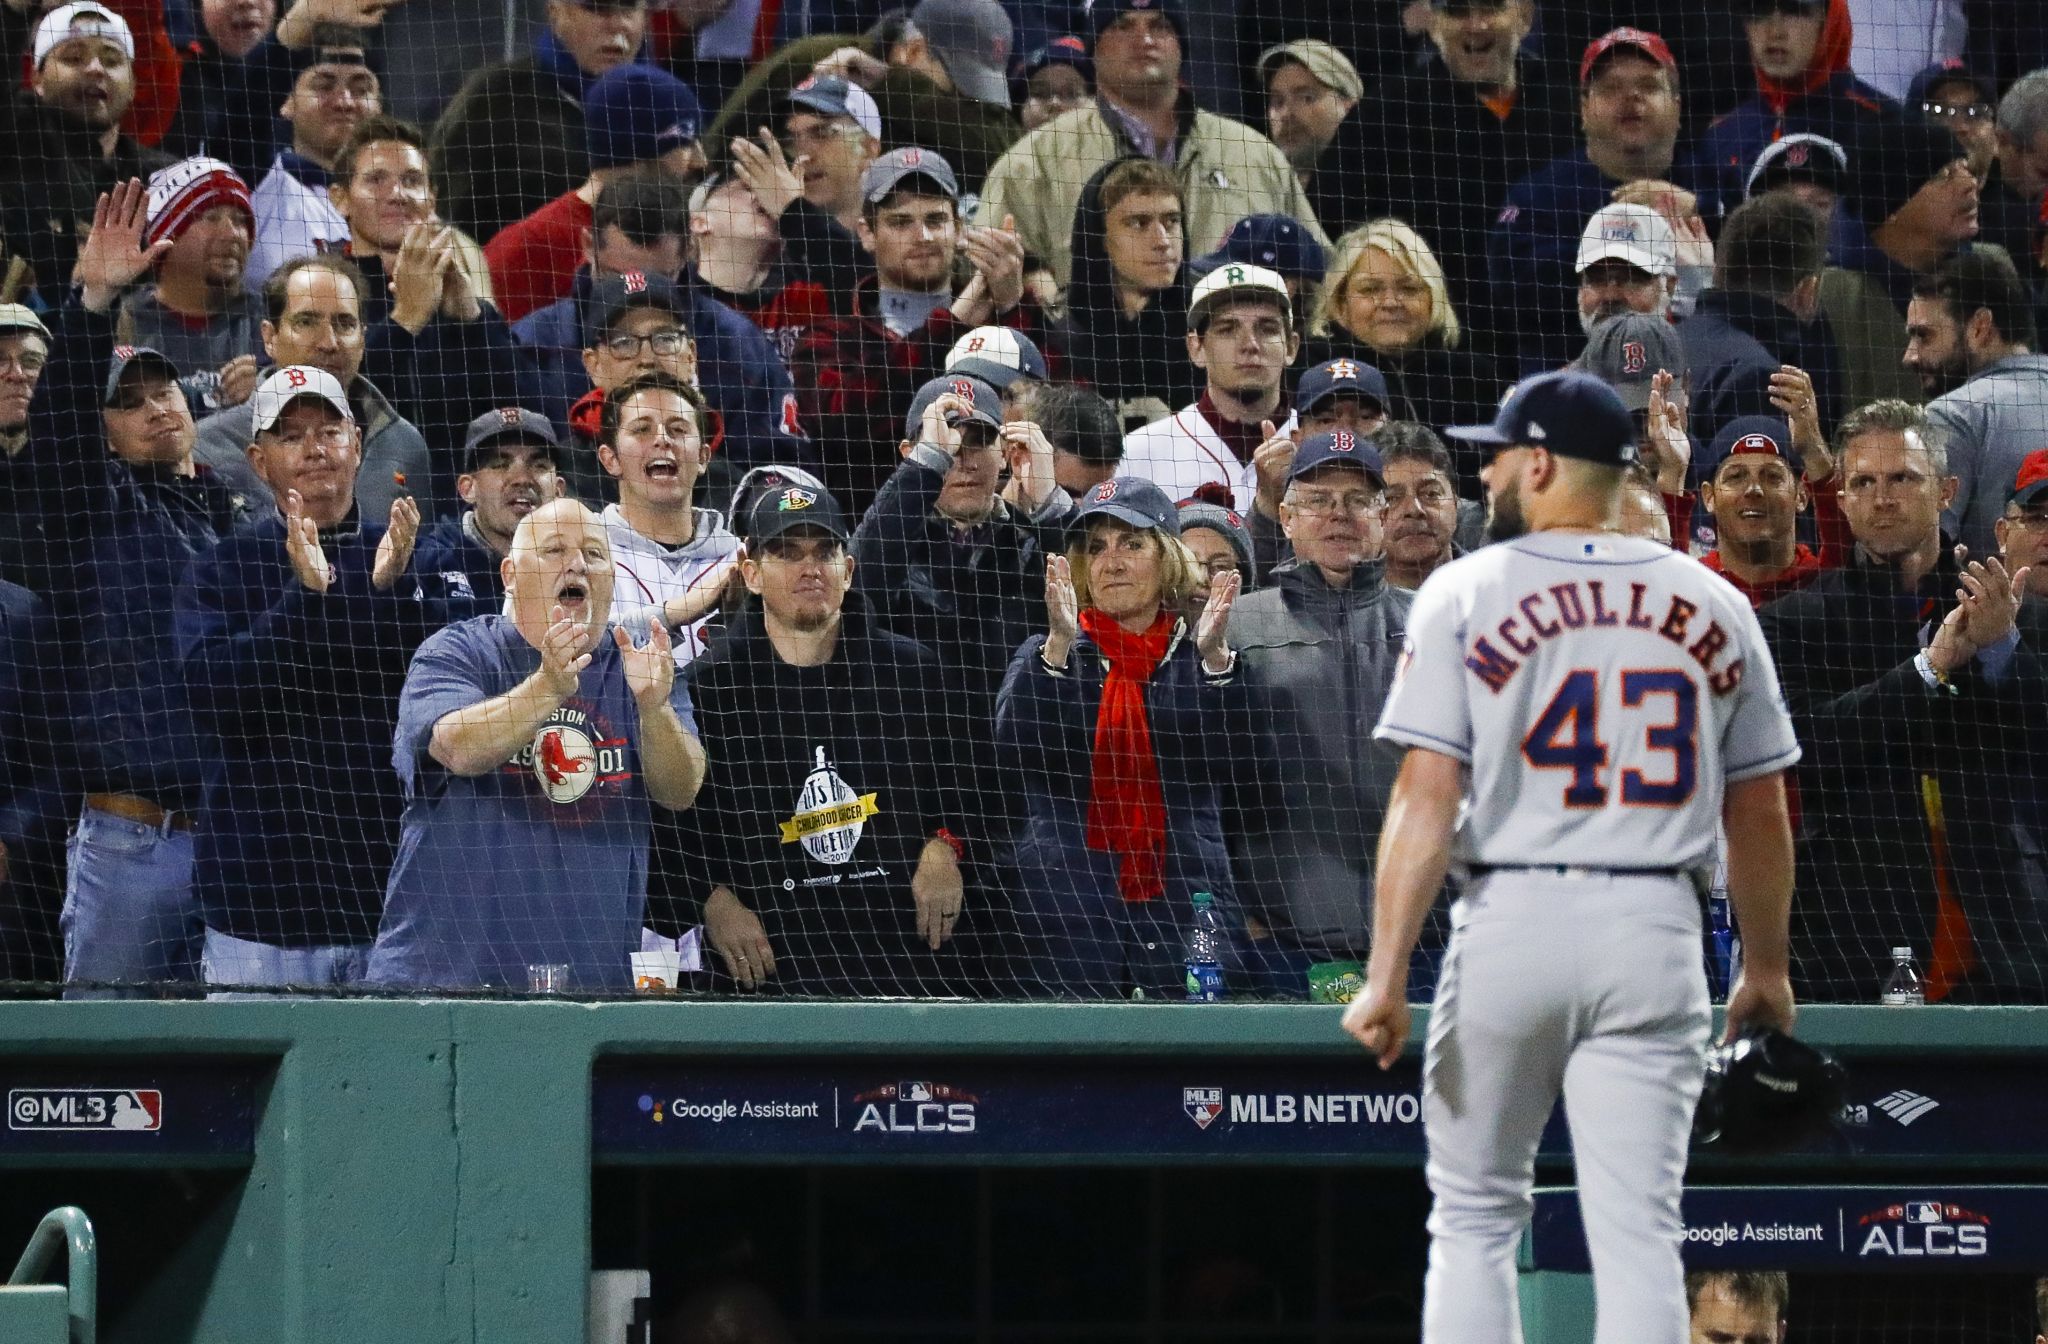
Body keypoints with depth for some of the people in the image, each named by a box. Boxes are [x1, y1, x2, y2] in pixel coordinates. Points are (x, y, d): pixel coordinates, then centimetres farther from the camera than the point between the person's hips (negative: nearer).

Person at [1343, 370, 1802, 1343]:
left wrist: (1385, 973, -12)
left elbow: (1427, 797, -10)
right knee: (1636, 1228, 1)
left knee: (1474, 1217, 9)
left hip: (1511, 923, -2)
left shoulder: (1465, 595, -2)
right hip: (1656, 934, 2)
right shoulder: (1714, 608, 7)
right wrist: (1766, 966, 23)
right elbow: (1760, 813, 12)